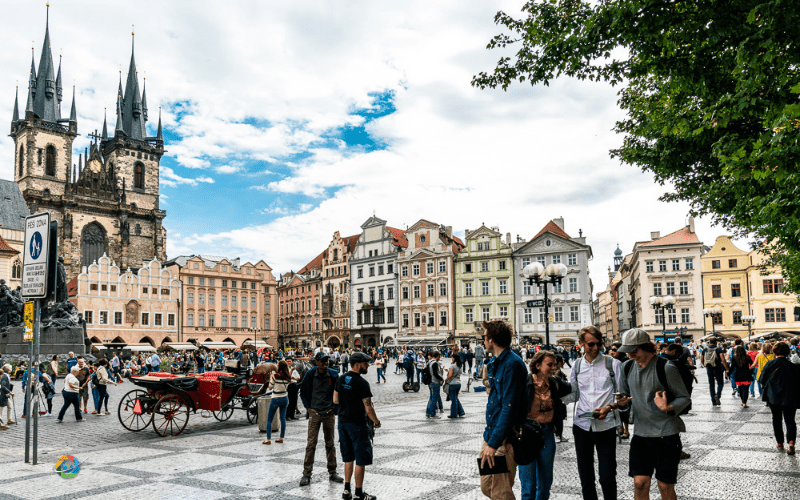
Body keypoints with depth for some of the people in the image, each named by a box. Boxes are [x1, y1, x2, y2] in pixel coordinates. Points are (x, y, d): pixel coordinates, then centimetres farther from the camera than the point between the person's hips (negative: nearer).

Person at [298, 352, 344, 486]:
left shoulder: (333, 375, -3)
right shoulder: (310, 374, -4)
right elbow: (303, 392, 8)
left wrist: (334, 408, 2)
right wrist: (308, 407, 1)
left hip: (329, 414, 1)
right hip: (315, 414, -1)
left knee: (330, 444, 9)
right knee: (311, 444, -4)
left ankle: (332, 472, 19)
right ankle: (307, 474, 3)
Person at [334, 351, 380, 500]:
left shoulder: (341, 379, 5)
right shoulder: (362, 383, -17)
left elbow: (335, 400, 14)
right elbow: (368, 408, -17)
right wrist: (376, 422, -3)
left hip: (342, 422, 8)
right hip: (357, 424, -7)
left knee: (348, 458, 18)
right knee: (361, 459, 2)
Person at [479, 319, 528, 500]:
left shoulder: (513, 364, -17)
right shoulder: (495, 364, 13)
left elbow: (509, 408, -22)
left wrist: (494, 443, -24)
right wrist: (488, 436, 18)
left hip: (504, 439, -9)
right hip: (491, 434, 9)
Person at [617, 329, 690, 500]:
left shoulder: (666, 368, -11)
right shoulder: (629, 368, 6)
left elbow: (684, 398, -6)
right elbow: (626, 395, 20)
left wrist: (668, 408, -26)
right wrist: (617, 404, -3)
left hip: (666, 433, -4)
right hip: (641, 433, 4)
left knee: (665, 486, 3)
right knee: (640, 483, -2)